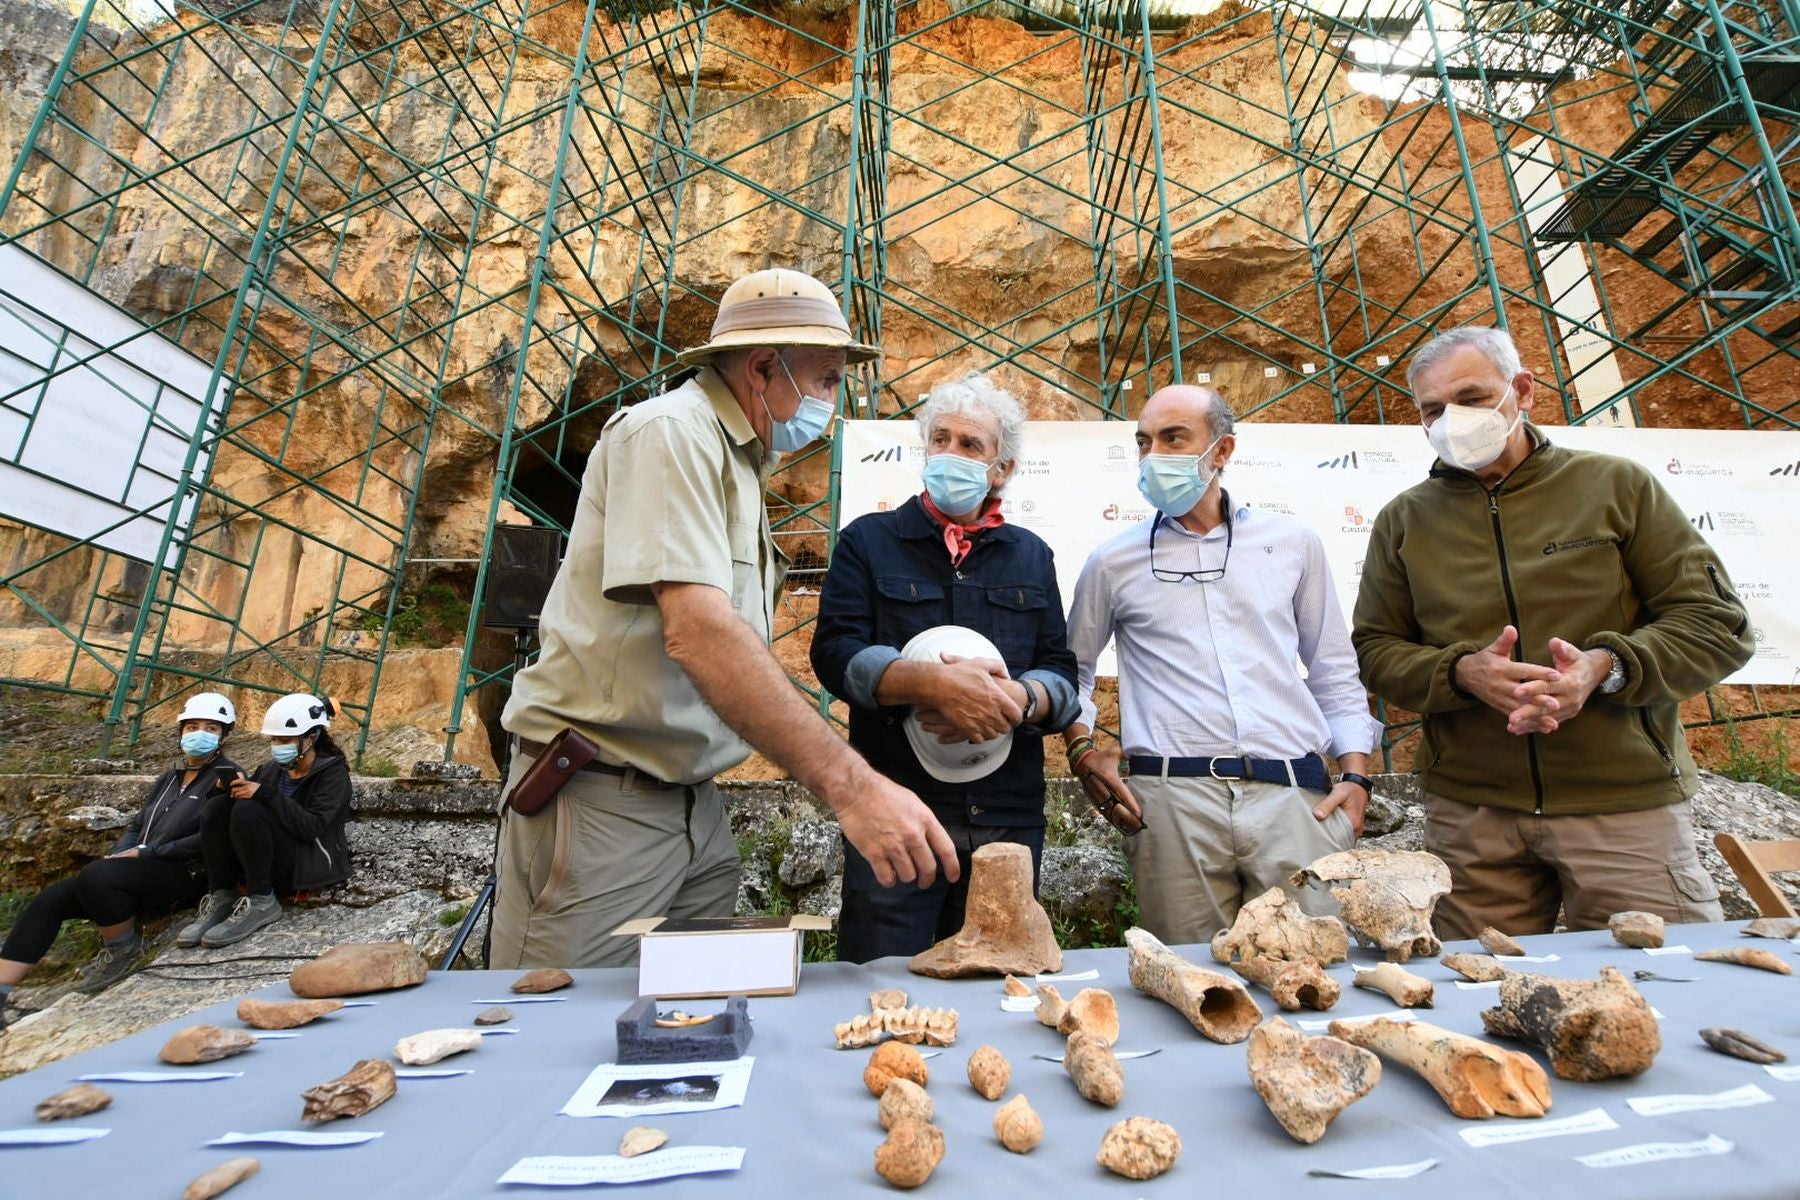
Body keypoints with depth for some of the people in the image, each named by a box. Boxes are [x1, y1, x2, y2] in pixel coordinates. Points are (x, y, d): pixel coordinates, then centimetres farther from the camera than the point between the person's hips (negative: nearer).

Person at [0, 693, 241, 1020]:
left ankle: (124, 948, -8)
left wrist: (146, 853, -13)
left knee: (96, 876, -29)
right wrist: (118, 855, 0)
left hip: (183, 876, -8)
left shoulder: (226, 776, -6)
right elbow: (137, 825, 21)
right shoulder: (169, 777, 19)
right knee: (50, 899, -8)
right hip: (143, 872, 8)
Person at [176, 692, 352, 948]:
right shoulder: (273, 768, 12)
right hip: (272, 866, 6)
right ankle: (221, 898, -13)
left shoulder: (333, 773, -7)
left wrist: (266, 794, -27)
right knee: (217, 806, -11)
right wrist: (237, 789, -11)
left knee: (248, 811, -26)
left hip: (313, 863, -6)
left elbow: (311, 827, -20)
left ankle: (262, 902, -20)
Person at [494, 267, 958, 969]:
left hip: (692, 802, 9)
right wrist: (849, 785, -32)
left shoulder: (738, 462, 16)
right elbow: (695, 631, -28)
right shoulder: (671, 430, -13)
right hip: (602, 802, -8)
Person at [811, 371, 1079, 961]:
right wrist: (934, 683, -24)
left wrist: (1018, 699, -16)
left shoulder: (1031, 555, 14)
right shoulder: (869, 541, 5)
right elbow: (835, 653, -8)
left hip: (1010, 818, 3)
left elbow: (1061, 674, 8)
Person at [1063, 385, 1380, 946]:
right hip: (1172, 797, -1)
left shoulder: (1293, 543, 13)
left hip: (1294, 793, 2)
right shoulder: (1113, 562, 9)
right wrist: (1082, 750, 2)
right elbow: (1072, 669, 17)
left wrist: (1355, 775, 8)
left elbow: (1334, 672, 17)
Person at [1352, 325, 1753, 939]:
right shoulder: (1404, 519, 7)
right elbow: (1375, 651, 5)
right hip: (1469, 813, 1)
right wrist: (1462, 672, -14)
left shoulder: (1616, 485, 5)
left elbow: (1717, 623, 3)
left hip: (1627, 801, 0)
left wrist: (1607, 666, -17)